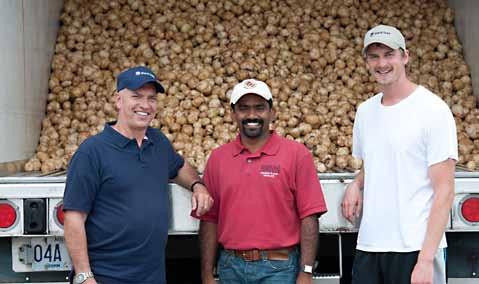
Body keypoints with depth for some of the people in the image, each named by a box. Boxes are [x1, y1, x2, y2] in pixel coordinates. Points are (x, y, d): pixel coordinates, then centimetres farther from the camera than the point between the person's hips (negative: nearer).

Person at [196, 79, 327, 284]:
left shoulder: (297, 154, -2)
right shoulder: (217, 158, 6)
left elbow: (308, 217, -6)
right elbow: (209, 220, 6)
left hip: (278, 267, -2)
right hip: (231, 267, 3)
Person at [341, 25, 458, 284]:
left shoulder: (432, 109, -7)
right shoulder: (365, 111, 10)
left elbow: (444, 190, -10)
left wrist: (426, 258, -17)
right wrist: (356, 185, 2)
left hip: (414, 248, -5)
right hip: (368, 246, 5)